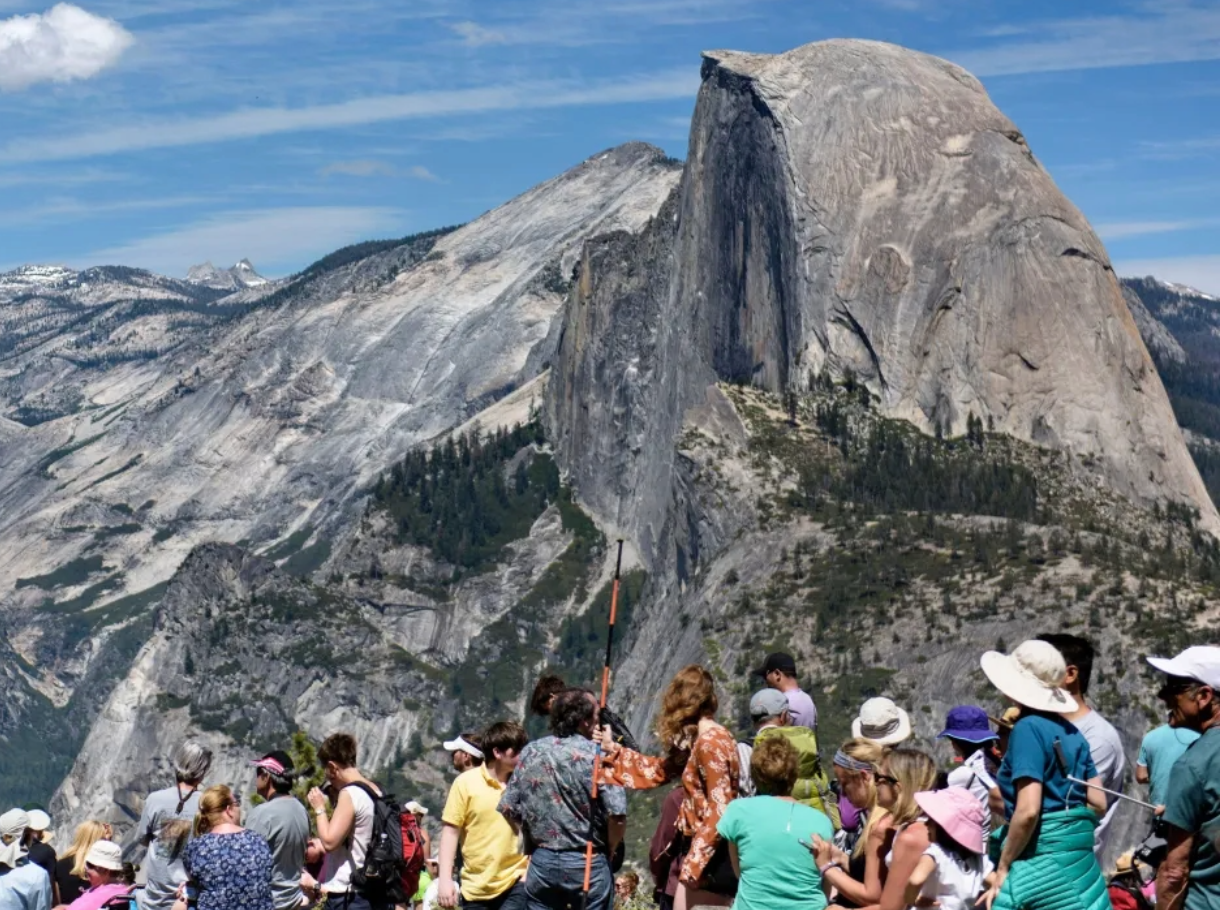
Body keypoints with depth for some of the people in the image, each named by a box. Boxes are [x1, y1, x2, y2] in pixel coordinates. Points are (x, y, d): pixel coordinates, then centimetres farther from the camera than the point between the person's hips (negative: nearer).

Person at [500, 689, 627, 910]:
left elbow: (508, 809, 5)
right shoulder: (597, 756, -10)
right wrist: (608, 851, 2)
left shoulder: (530, 753, 4)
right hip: (587, 865, -4)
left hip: (542, 862, 4)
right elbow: (617, 816, -17)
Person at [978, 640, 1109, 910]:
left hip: (1040, 857, -8)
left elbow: (1028, 810, -20)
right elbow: (1098, 804, 12)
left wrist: (1002, 867, -12)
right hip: (1078, 855, 8)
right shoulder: (1072, 732, 10)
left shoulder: (1028, 728, -13)